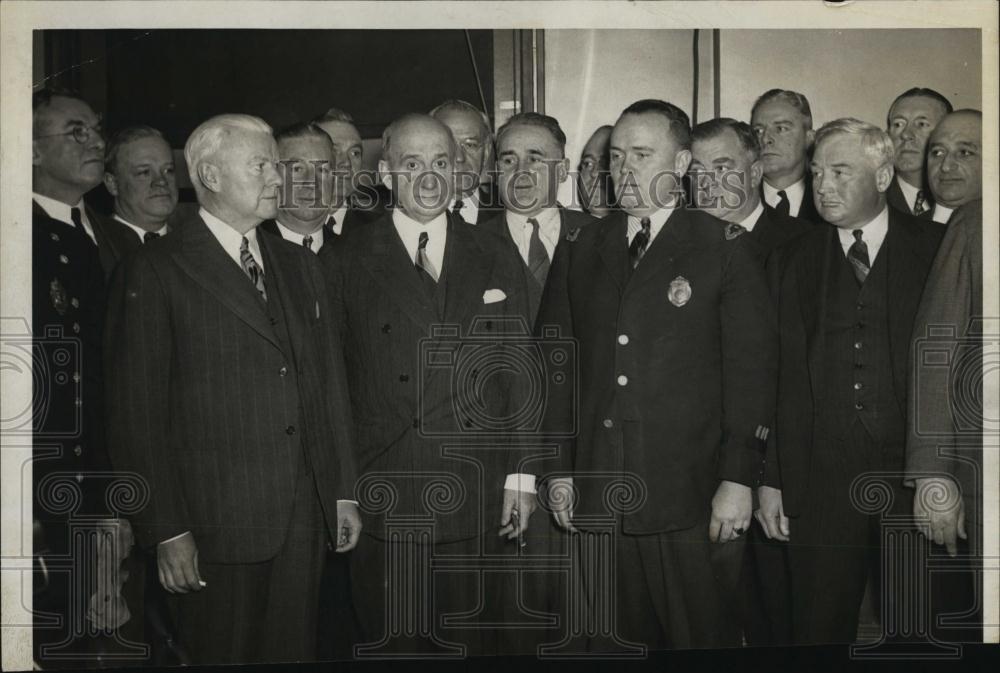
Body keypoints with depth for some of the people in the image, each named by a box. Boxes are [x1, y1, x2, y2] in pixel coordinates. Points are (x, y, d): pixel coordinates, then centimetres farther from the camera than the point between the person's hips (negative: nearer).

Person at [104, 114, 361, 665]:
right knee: (220, 655, 6)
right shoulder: (154, 272, -6)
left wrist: (343, 493, 12)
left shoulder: (299, 265, 14)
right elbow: (137, 415, -9)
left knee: (294, 651, 13)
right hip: (214, 523, -5)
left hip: (304, 517, 5)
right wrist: (168, 532, -12)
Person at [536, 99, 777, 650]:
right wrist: (558, 470, 7)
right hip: (594, 496, 3)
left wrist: (739, 479, -9)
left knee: (704, 640, 4)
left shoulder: (723, 250, 0)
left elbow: (751, 371, -4)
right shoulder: (580, 250, 11)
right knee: (615, 646, 11)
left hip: (689, 500, -3)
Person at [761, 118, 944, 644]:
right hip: (821, 478, 1)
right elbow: (782, 376, 4)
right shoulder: (797, 260, 8)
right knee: (819, 626, 9)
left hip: (916, 479, -1)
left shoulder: (935, 250, 3)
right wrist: (772, 478, 1)